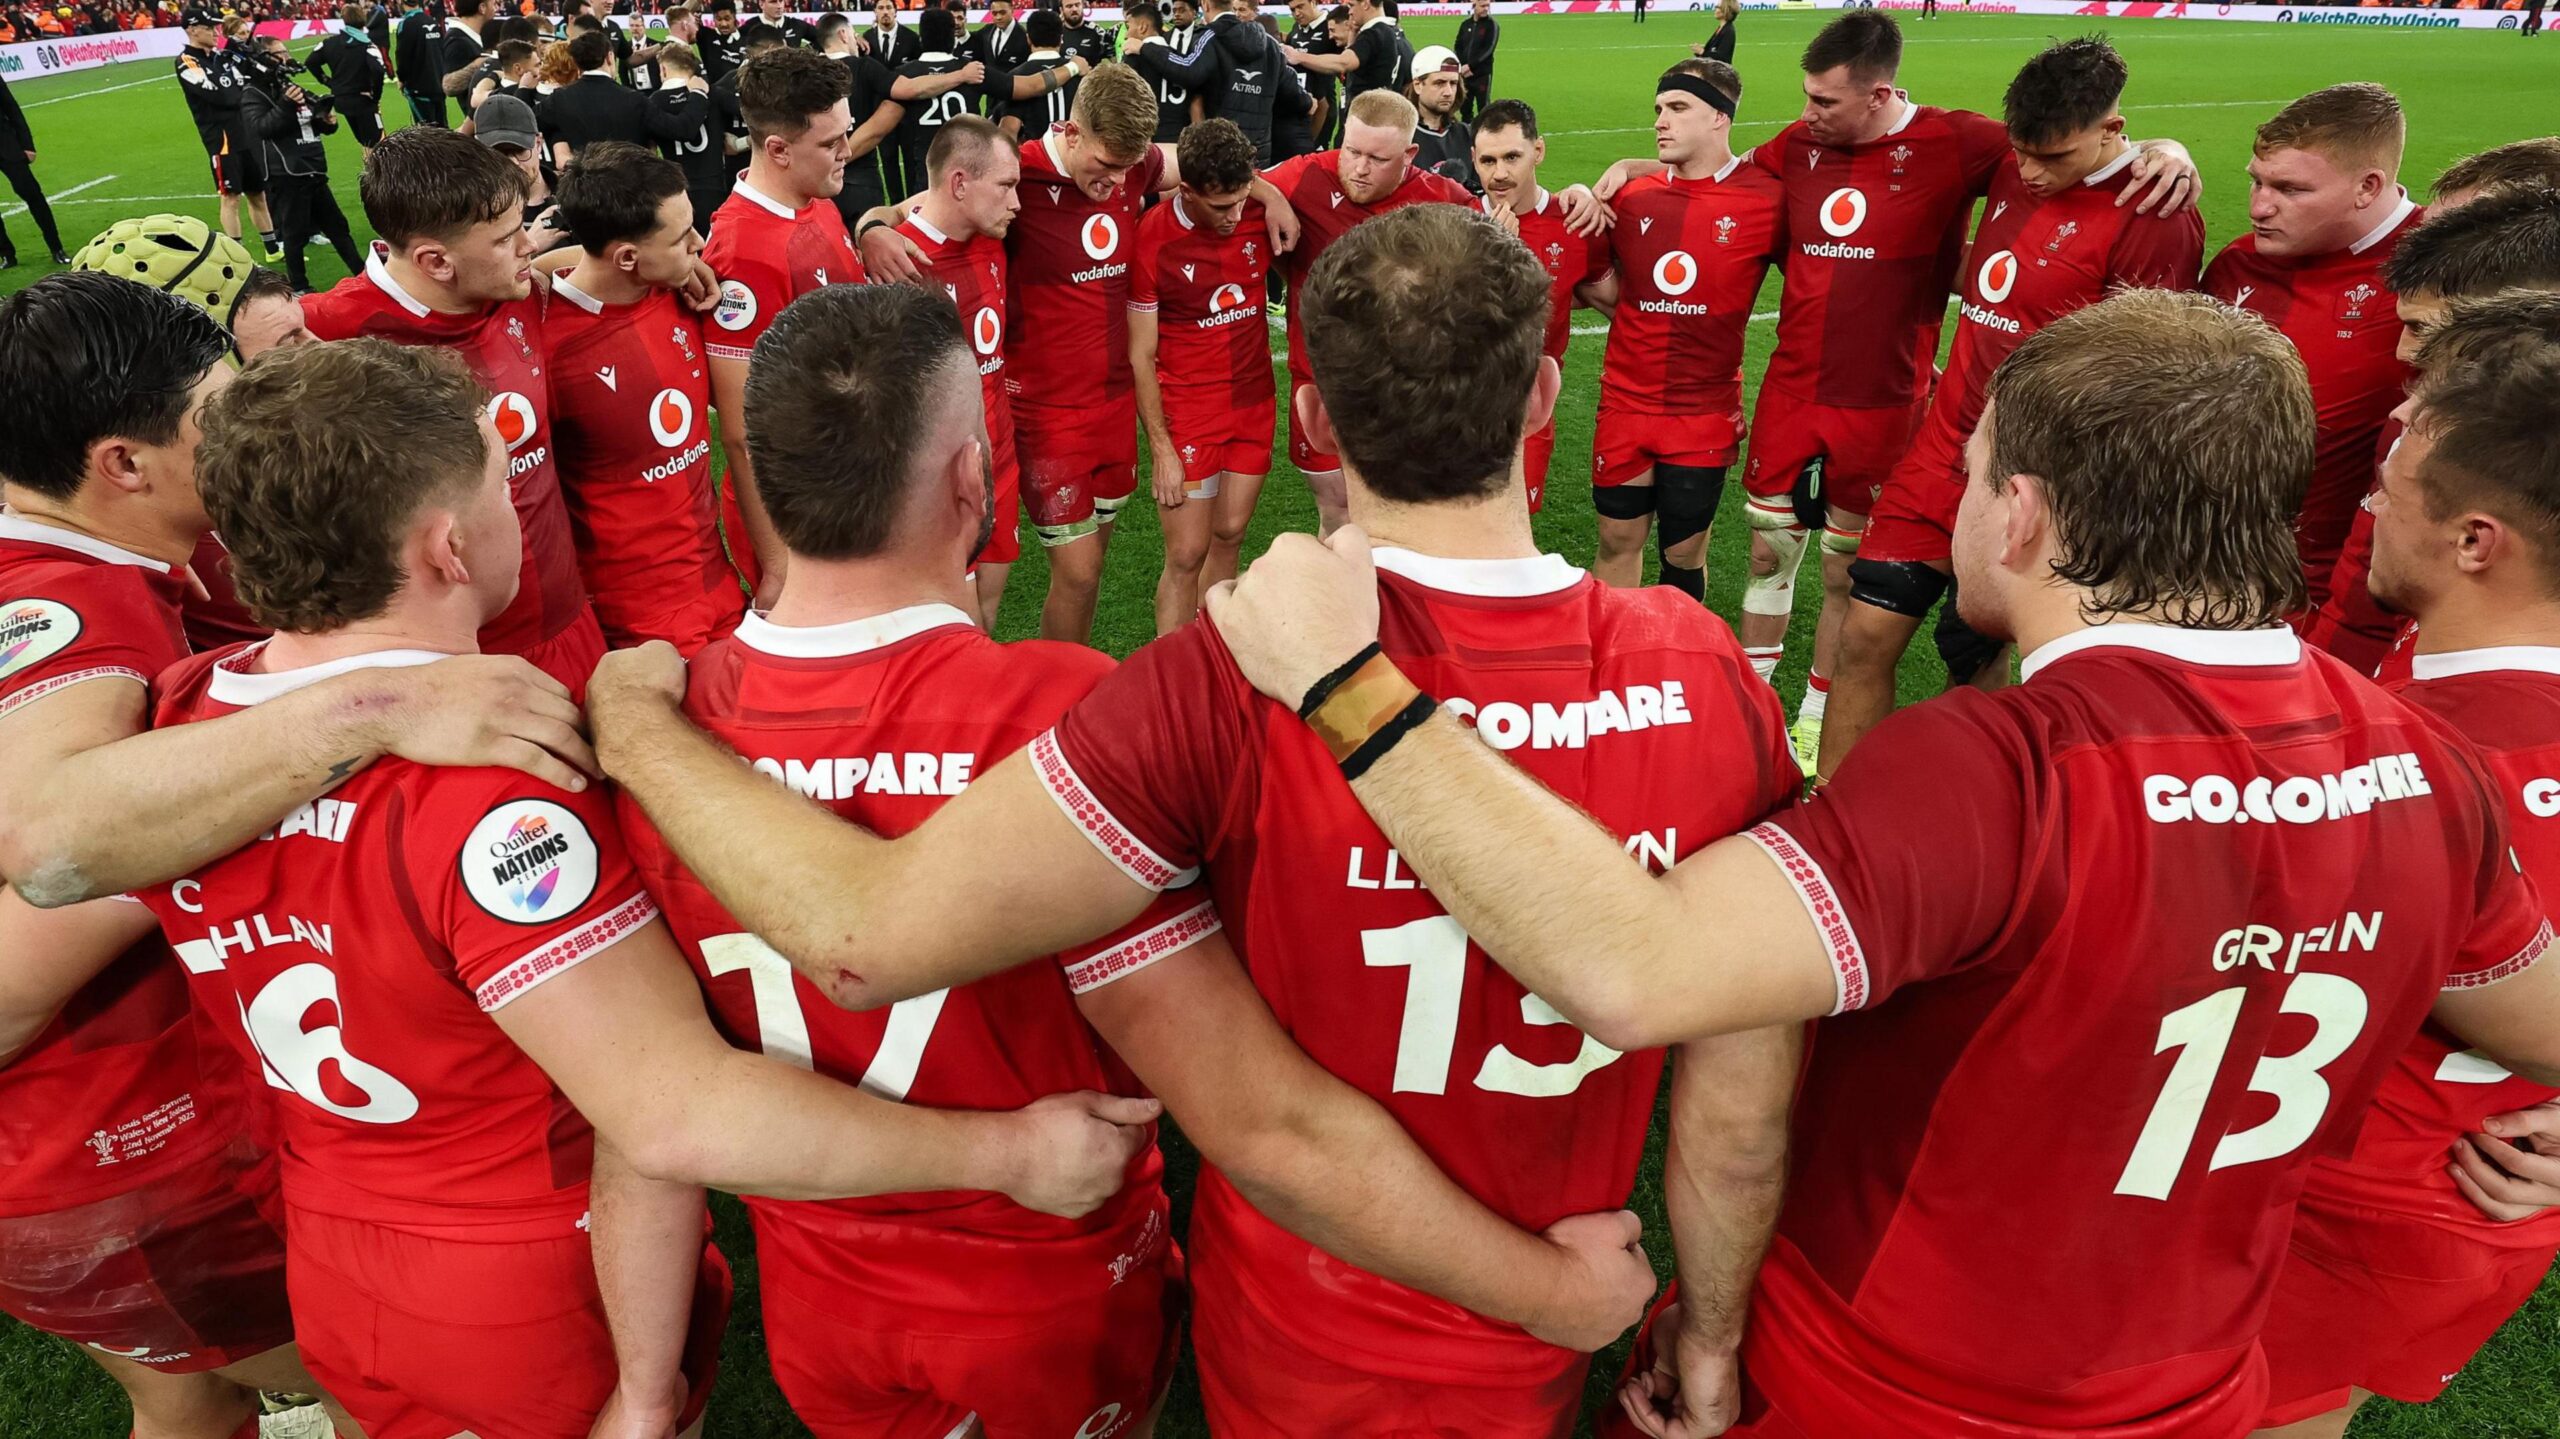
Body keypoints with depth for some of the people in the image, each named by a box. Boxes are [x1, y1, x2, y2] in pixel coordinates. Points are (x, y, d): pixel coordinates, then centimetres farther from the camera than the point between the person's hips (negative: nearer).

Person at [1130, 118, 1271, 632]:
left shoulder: (1261, 212, -7)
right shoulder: (1152, 239, -16)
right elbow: (1141, 357, -11)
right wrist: (1161, 449, -12)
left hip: (1254, 400, 4)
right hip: (1186, 410, -4)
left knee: (1229, 536, 12)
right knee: (1186, 555, -2)